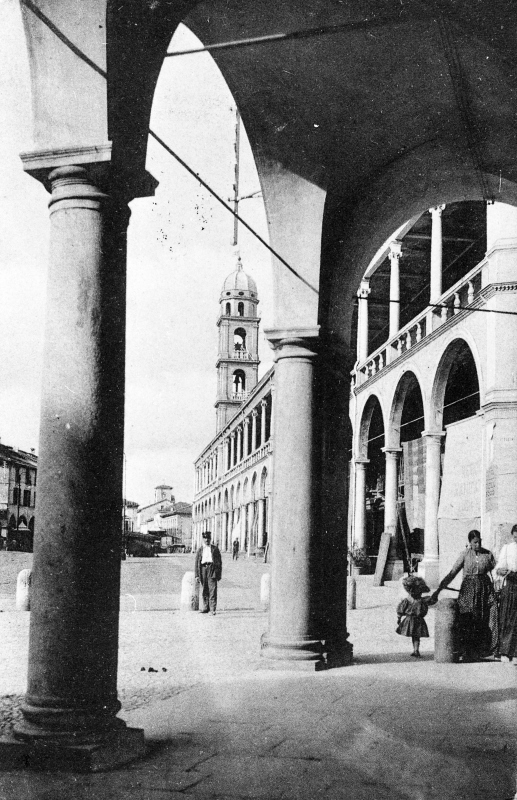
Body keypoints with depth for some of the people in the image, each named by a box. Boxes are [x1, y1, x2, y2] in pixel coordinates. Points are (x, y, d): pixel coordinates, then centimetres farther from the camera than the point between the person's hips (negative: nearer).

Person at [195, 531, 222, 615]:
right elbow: (196, 563, 12)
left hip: (212, 569, -2)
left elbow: (219, 561, 9)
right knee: (204, 590, 7)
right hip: (203, 569, 2)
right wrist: (196, 575, 4)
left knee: (212, 589, -11)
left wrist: (219, 573, 3)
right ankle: (205, 607, 18)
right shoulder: (200, 549, 14)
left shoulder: (215, 548, 10)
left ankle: (213, 609, -13)